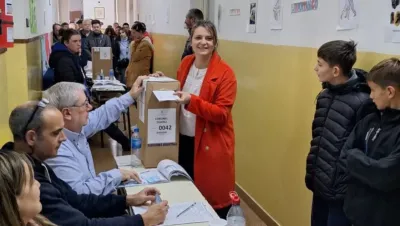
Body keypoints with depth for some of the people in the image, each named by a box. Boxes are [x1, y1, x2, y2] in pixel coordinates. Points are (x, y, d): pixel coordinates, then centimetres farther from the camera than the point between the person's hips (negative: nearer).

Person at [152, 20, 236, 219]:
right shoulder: (185, 64, 4)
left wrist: (192, 101, -30)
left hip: (211, 144, -6)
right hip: (184, 139, 6)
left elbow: (222, 114, -19)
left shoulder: (225, 73, -15)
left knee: (212, 196, 4)